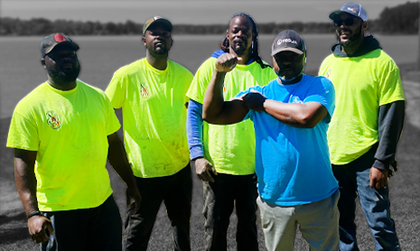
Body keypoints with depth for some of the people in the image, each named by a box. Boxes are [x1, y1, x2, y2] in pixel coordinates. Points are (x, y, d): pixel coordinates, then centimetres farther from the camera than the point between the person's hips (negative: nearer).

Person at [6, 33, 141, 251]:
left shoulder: (97, 97, 5)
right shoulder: (30, 106, -9)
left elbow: (113, 143, 14)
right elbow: (23, 164, -13)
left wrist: (131, 184, 17)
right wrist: (32, 213, -22)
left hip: (103, 203, 5)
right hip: (58, 210, -4)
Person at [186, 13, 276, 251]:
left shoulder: (266, 73, 0)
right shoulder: (211, 66, -3)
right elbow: (194, 113, -2)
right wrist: (198, 155, -10)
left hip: (253, 167, 1)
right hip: (217, 166, -1)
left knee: (248, 230, 17)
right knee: (215, 230, 11)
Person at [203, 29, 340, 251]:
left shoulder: (321, 86, -3)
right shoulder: (258, 93, 4)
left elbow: (307, 117, -24)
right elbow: (212, 115, -4)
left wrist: (263, 104, -12)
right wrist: (219, 73, -16)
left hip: (318, 198, -2)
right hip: (273, 198, 2)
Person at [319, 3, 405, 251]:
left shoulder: (382, 63, -8)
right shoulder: (328, 62, 8)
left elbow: (392, 116, -11)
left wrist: (382, 163, -15)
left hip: (366, 159, -5)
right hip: (332, 159, 5)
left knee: (379, 223, -1)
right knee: (342, 223, 14)